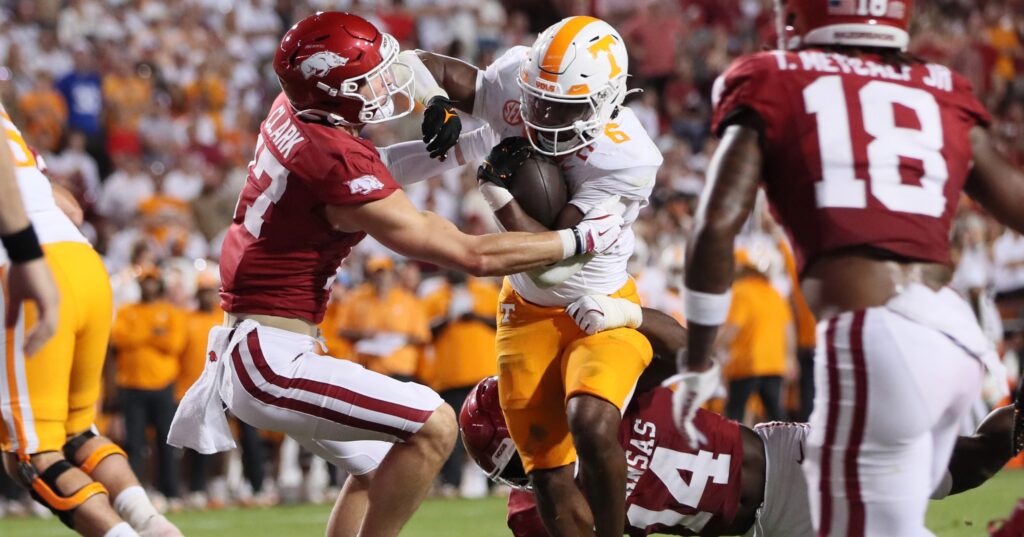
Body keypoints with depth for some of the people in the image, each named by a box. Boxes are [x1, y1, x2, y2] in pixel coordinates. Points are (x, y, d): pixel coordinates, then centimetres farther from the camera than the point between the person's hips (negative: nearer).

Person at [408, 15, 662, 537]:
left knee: (591, 427, -28)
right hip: (528, 311, 4)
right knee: (549, 472, 0)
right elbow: (416, 63, -9)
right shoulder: (513, 81, -17)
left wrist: (496, 187, -27)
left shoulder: (626, 161, -29)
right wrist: (437, 107, -29)